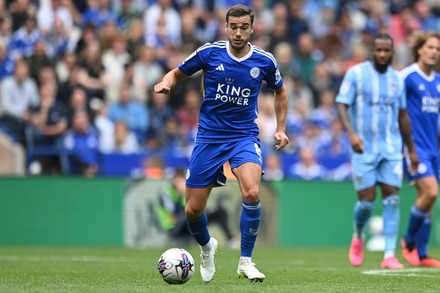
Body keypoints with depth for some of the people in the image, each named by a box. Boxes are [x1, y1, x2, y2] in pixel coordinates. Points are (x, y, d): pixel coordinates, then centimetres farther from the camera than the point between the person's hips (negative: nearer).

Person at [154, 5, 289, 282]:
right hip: (209, 136, 1)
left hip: (244, 135, -1)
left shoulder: (264, 61, -2)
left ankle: (245, 261, -12)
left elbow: (280, 91, 17)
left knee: (252, 192, -28)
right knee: (193, 210, 1)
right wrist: (166, 83, -16)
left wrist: (280, 129, 10)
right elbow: (177, 73, 7)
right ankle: (207, 247, 37)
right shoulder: (209, 53, -6)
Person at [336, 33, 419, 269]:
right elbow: (341, 105, -10)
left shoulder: (397, 79, 10)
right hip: (364, 149, -3)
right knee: (366, 201, -3)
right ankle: (358, 237, 28)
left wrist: (411, 149, 19)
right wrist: (351, 133, -26)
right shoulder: (356, 73, -3)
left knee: (392, 199, -6)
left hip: (391, 148, 3)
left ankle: (389, 255, -5)